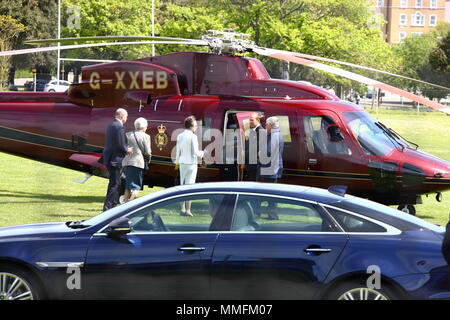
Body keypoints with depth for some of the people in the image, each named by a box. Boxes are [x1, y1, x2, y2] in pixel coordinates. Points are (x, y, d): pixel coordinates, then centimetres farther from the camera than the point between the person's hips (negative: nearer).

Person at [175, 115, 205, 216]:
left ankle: (182, 209, 10)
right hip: (191, 163, -6)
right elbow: (195, 152, -15)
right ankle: (187, 210, -5)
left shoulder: (180, 136, 6)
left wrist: (177, 162, 25)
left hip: (182, 163, 6)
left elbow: (178, 151, 11)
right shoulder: (193, 136, -13)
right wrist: (201, 153, 5)